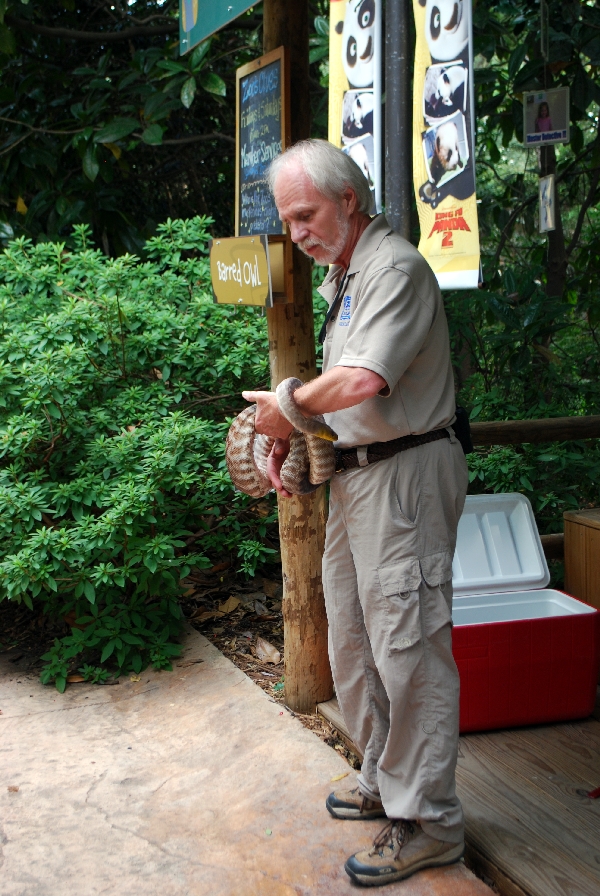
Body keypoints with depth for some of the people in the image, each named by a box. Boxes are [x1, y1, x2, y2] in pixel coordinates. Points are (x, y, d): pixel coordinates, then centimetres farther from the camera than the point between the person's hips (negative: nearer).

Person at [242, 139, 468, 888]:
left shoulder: (394, 267, -14)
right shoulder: (343, 277, 18)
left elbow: (364, 380, -27)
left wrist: (288, 405, -11)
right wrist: (286, 433, 7)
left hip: (405, 472, -10)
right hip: (356, 475, 10)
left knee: (407, 647, -5)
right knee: (352, 642, 16)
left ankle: (427, 823, 4)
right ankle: (385, 781, 30)